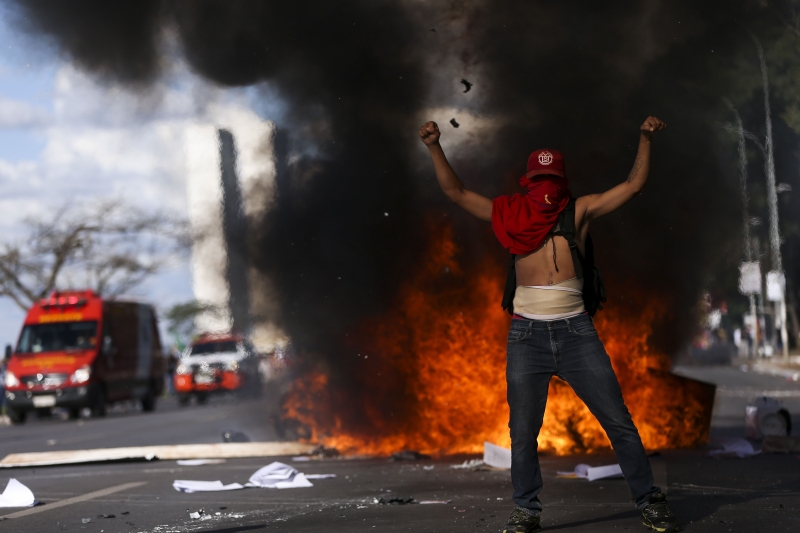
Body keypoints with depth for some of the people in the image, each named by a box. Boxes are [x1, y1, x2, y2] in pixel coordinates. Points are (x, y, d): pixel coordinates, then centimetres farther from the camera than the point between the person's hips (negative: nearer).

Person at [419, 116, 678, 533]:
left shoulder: (579, 211, 8)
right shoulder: (511, 215, 10)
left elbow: (633, 186, 8)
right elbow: (456, 192, 9)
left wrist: (644, 140, -2)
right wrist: (435, 148, 1)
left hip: (576, 331, -1)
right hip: (527, 334, 1)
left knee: (619, 421, -1)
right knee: (523, 432, 4)